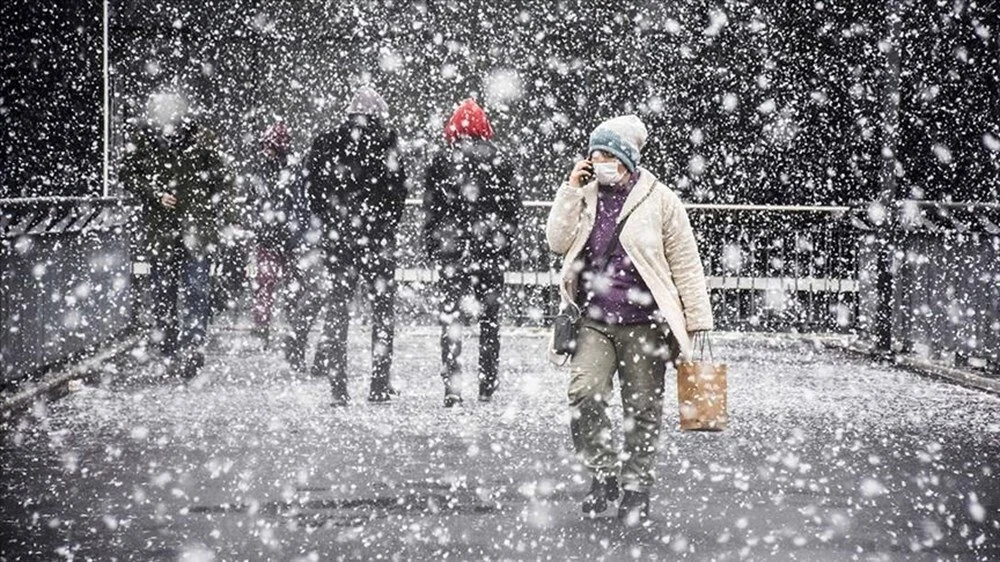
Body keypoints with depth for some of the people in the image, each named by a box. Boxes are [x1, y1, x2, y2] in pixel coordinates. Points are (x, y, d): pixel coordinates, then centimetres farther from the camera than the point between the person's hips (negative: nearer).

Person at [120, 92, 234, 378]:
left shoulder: (200, 140, -3)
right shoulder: (142, 141, -1)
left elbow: (222, 180, 4)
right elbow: (127, 175, 6)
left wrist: (217, 220, -2)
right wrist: (154, 194, -10)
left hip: (196, 228, -2)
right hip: (160, 230, 2)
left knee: (196, 290, -13)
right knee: (162, 294, 6)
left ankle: (191, 349, -13)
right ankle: (170, 354, 15)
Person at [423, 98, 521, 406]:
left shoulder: (441, 161, -2)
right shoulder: (499, 162, 1)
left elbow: (431, 210, -1)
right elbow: (513, 208, 3)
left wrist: (432, 249, 7)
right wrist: (505, 247, 12)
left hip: (451, 251, -1)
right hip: (491, 250, 1)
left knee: (451, 315, 0)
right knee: (490, 317, 11)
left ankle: (451, 384, -12)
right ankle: (488, 385, 16)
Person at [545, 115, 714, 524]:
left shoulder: (658, 200, -1)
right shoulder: (585, 195, 10)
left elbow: (685, 263, 2)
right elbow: (557, 242, 0)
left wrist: (698, 320, -1)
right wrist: (570, 190, -5)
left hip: (644, 323, -2)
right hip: (593, 321, 2)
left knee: (642, 409, 4)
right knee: (583, 394, -17)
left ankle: (636, 487, 19)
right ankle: (604, 472, 1)